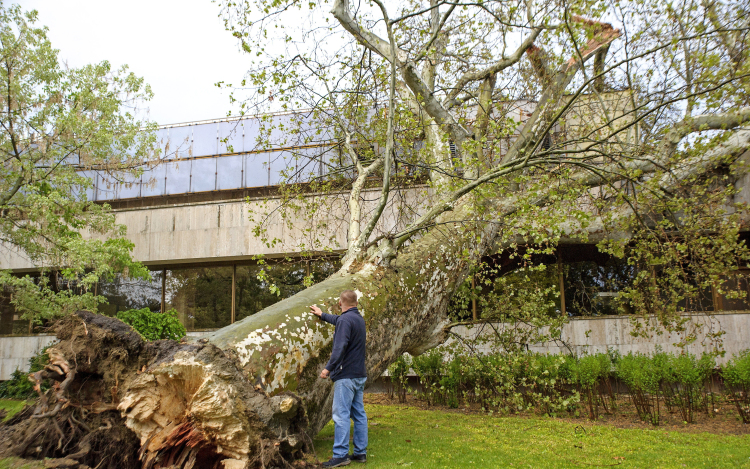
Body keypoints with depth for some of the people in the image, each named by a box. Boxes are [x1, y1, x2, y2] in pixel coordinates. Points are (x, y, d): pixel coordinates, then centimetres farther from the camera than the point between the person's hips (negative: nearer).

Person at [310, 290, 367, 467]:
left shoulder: (345, 320, -14)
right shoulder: (358, 318, 15)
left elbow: (340, 347, -22)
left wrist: (328, 368, -19)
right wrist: (322, 315, 47)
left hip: (346, 376, -9)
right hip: (360, 375, 9)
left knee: (341, 415, -6)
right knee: (359, 414, 10)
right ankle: (360, 452, 15)